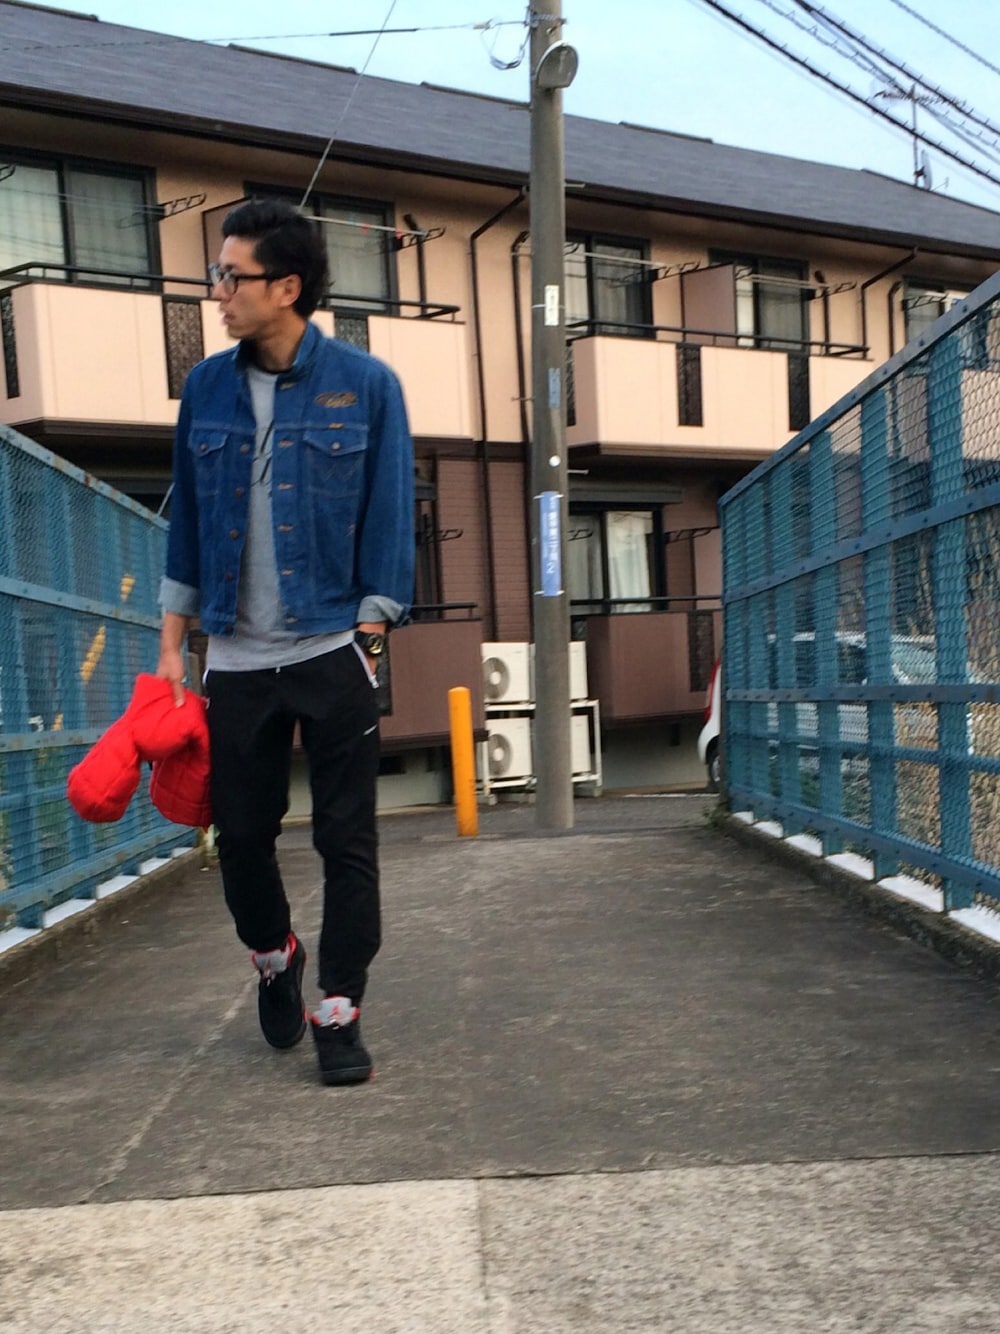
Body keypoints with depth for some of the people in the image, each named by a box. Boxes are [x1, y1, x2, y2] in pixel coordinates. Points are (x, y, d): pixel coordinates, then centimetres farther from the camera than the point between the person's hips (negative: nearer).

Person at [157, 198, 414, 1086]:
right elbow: (187, 519, 10)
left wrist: (366, 641, -8)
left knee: (347, 840, 1)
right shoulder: (207, 387, 7)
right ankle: (275, 957, 39)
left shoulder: (365, 384, -3)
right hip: (236, 659, 4)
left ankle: (339, 1012, 16)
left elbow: (389, 520, -3)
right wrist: (172, 645, 7)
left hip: (332, 652, -3)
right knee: (240, 832, 11)